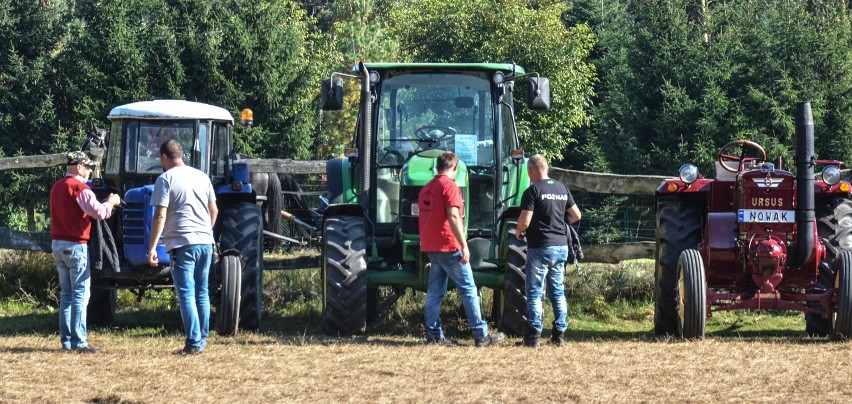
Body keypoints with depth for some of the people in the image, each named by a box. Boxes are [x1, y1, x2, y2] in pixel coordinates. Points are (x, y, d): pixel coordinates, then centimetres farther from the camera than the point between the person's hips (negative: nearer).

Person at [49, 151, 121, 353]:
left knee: (66, 294, 12)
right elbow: (98, 212, -22)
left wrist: (105, 203, 16)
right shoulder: (79, 187, -13)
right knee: (80, 294, -6)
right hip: (76, 246, -8)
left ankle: (66, 340, 11)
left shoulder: (56, 187, 13)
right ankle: (78, 341, -10)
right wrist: (111, 202, -1)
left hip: (58, 245, 8)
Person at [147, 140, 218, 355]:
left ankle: (193, 343, -9)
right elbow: (214, 211, 17)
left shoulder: (165, 179, -6)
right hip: (205, 243, 6)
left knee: (186, 295, -5)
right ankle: (202, 340, 19)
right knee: (201, 293, 14)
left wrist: (152, 247, -11)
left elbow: (160, 216, -13)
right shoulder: (202, 177, 12)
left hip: (182, 243, -6)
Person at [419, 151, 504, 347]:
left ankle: (434, 335, 6)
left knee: (435, 292, 9)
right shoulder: (450, 186, -12)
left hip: (430, 247, 8)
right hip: (448, 246, -8)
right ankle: (481, 335, -3)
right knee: (468, 289, -3)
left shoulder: (426, 189, 14)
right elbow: (453, 217, -21)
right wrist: (464, 245, -21)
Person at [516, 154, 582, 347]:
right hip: (561, 246, 6)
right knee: (557, 291, 13)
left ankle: (534, 334, -5)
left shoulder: (533, 190, -12)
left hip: (540, 247, -6)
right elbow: (576, 215, 12)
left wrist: (518, 232, 3)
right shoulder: (562, 188, 8)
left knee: (534, 292, -1)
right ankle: (559, 334, 12)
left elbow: (525, 221, -18)